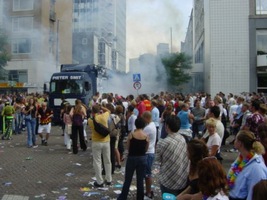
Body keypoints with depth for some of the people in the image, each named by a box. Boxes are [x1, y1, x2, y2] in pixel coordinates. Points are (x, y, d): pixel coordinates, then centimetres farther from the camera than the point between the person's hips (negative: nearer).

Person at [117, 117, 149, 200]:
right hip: (142, 158, 1)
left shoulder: (131, 134, -11)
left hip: (131, 158, -1)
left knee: (127, 180, 11)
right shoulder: (146, 136, -8)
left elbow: (128, 148, -3)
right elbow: (146, 149, 1)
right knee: (140, 180, 12)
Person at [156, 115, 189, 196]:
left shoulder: (162, 143, -19)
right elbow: (185, 157, 5)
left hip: (169, 181, -5)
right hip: (184, 179, 5)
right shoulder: (182, 139, -3)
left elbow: (158, 159, -4)